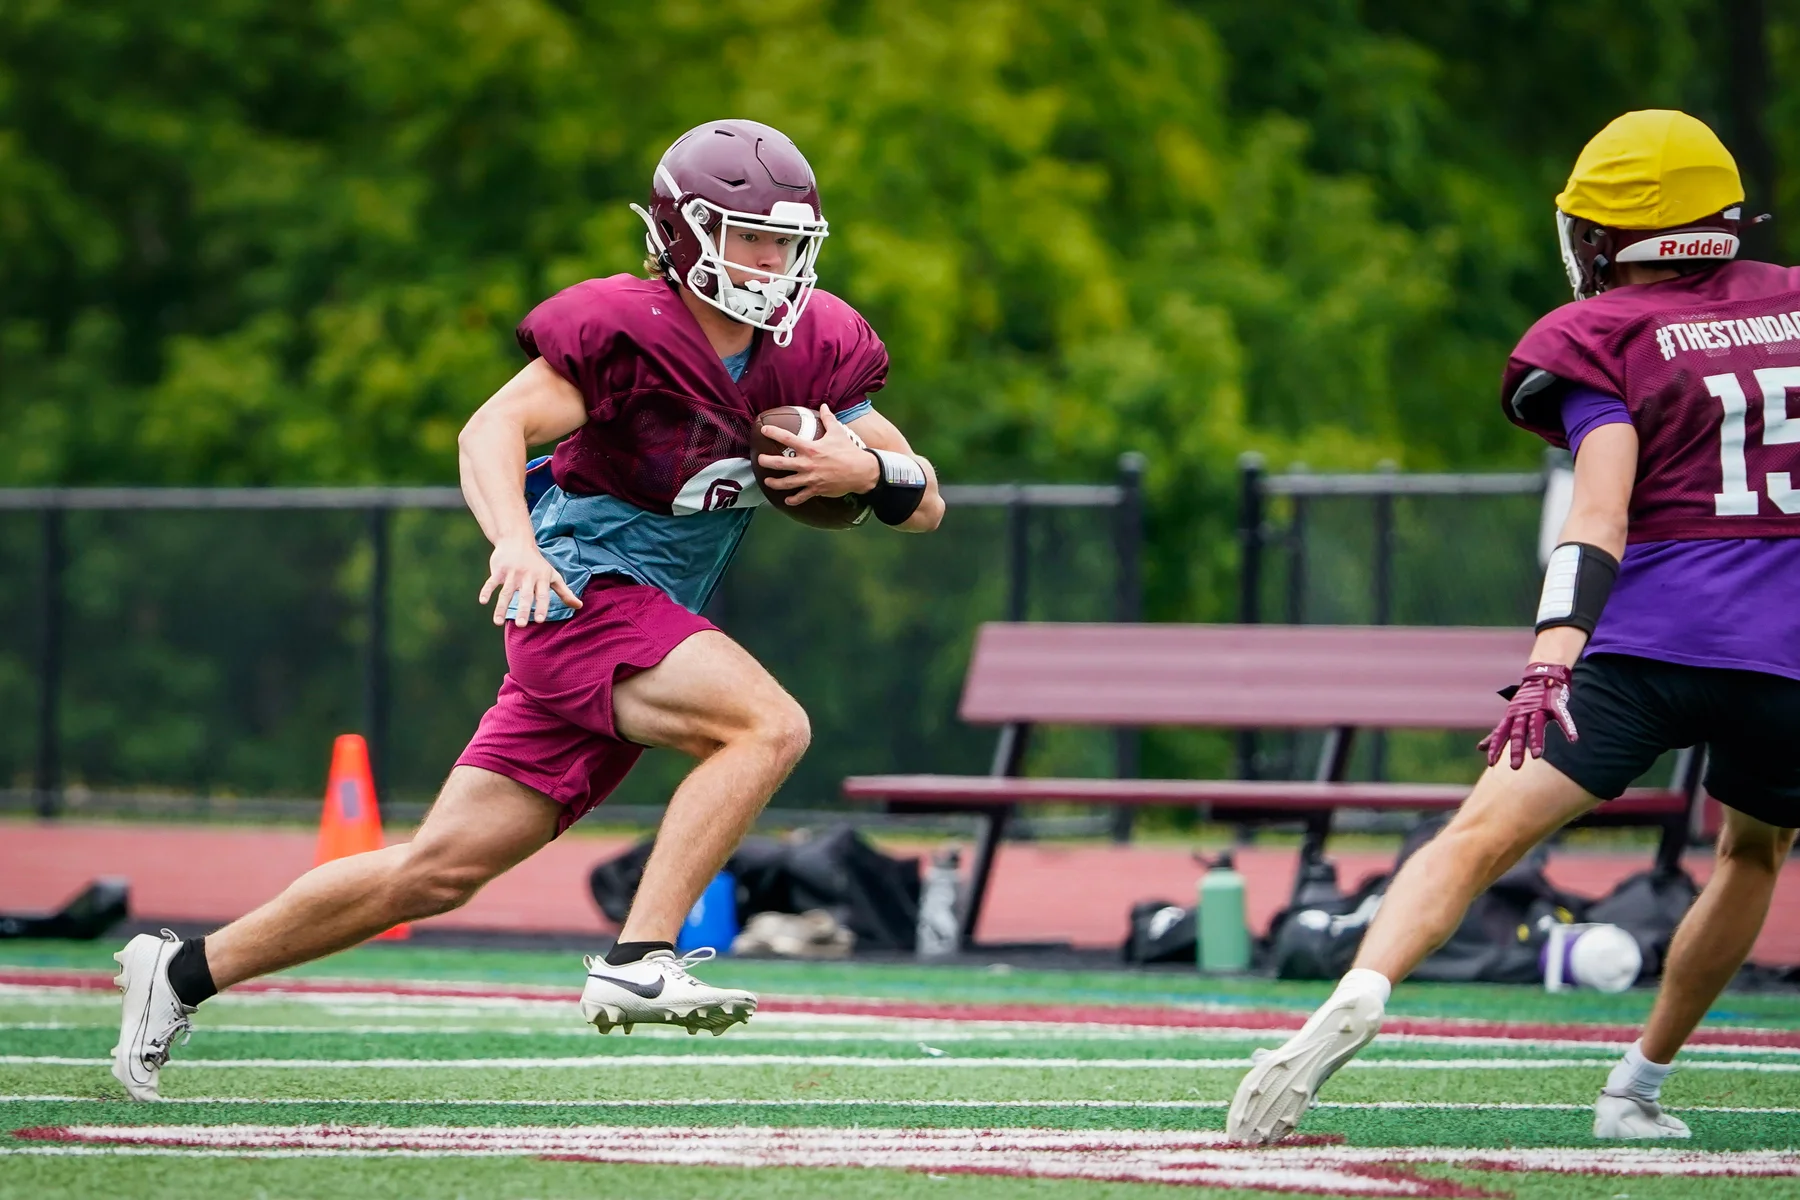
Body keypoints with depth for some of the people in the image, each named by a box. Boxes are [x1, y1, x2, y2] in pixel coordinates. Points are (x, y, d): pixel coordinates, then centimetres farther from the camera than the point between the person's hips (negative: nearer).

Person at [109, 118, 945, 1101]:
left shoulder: (813, 348, 6)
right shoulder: (628, 329, -14)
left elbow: (926, 504, 9)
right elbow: (492, 429, -24)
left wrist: (870, 469, -13)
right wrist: (513, 539, -42)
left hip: (649, 629, 7)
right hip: (582, 591, -7)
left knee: (440, 872, 7)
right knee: (770, 725, -27)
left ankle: (187, 972, 19)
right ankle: (637, 963, -28)